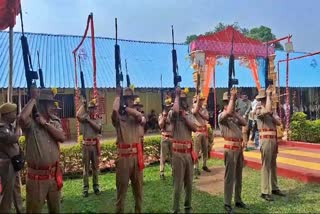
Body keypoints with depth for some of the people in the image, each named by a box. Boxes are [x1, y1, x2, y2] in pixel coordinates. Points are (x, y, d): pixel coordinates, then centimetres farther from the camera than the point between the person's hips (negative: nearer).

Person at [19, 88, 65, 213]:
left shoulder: (55, 124, 6)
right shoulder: (31, 123, -11)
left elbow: (62, 137, -11)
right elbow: (22, 118, -34)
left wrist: (45, 124, -13)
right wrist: (33, 99, -22)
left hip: (54, 175, 5)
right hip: (37, 176, -5)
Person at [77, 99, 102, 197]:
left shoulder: (98, 120, 8)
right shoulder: (84, 117, -1)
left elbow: (98, 128, -13)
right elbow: (78, 115, -25)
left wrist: (89, 120, -12)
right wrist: (83, 105, -15)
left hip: (95, 144, 3)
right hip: (86, 144, -2)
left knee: (95, 166, 11)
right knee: (86, 167, 5)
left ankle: (96, 186, 22)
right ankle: (85, 188, 14)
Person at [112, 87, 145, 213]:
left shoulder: (136, 116, 8)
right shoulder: (118, 117, -1)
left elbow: (139, 115, -16)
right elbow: (114, 110, -25)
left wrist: (125, 107, -10)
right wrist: (118, 95, -9)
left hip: (137, 155, 4)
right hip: (123, 156, -3)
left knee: (138, 186, 16)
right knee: (121, 187, 6)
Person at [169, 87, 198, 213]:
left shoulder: (189, 114, 11)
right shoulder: (172, 113, -5)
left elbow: (195, 128, -3)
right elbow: (175, 110, -31)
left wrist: (185, 116, -8)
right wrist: (177, 95, -16)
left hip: (189, 151, 6)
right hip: (178, 151, -5)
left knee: (189, 182, 15)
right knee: (178, 183, 0)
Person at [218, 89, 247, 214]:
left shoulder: (234, 116, 16)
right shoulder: (222, 116, -6)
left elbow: (244, 123, 3)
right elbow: (228, 112, -27)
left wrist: (235, 113, 1)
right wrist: (232, 97, -16)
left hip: (239, 147, 8)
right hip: (230, 148, -7)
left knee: (238, 176, 15)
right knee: (229, 176, -3)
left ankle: (238, 200, 27)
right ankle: (227, 204, 5)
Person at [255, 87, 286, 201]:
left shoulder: (272, 110, 14)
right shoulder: (259, 108, -10)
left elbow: (279, 122, 6)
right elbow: (267, 110, -32)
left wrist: (272, 116, -13)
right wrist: (268, 95, -21)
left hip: (273, 139, 8)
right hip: (266, 140, -8)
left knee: (273, 165, 15)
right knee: (266, 166, -5)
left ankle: (274, 188, 27)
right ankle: (265, 192, 1)